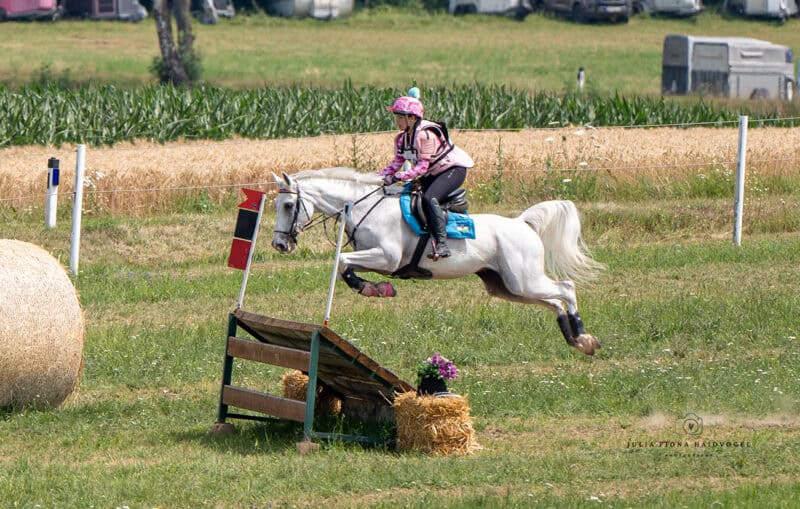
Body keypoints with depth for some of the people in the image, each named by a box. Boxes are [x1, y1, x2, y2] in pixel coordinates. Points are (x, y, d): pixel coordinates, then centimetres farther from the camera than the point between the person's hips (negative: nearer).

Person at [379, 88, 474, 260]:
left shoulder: (425, 134, -26)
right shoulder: (402, 138, 2)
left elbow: (422, 166, -29)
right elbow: (398, 162, 5)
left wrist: (397, 177, -34)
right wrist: (378, 177, -10)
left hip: (453, 168, -10)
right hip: (433, 173, 10)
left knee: (429, 198, -30)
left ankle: (441, 244, -34)